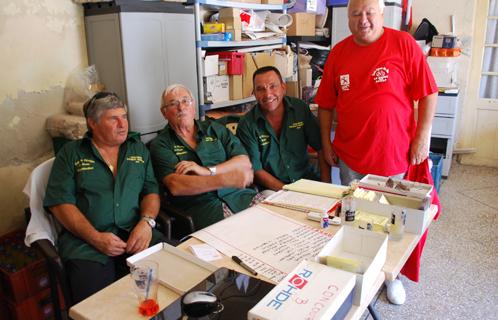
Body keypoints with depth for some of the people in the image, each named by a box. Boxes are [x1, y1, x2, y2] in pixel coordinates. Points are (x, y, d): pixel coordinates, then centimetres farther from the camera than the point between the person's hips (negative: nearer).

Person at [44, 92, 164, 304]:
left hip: (136, 233, 3)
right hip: (86, 239, -2)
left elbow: (151, 190, 13)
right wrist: (96, 238, -13)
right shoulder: (71, 153, 9)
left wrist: (147, 221, -9)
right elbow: (60, 203, 0)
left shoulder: (138, 148, 18)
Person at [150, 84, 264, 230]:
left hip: (239, 195, 4)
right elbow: (174, 186, -11)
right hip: (200, 206, -4)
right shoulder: (160, 144, 6)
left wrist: (208, 171, -10)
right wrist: (225, 179, -18)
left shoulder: (215, 129, 16)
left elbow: (245, 163, 5)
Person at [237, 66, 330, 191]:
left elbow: (321, 147, 2)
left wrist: (326, 185, -9)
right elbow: (256, 170, -9)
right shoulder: (246, 125, -10)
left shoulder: (301, 109, -1)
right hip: (272, 190, -3)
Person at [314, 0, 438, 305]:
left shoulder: (404, 43, -7)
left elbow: (428, 93, -6)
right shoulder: (338, 53, 3)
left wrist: (423, 136, -10)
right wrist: (326, 142, 5)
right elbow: (326, 103, 7)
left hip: (395, 153, -2)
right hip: (350, 155, 3)